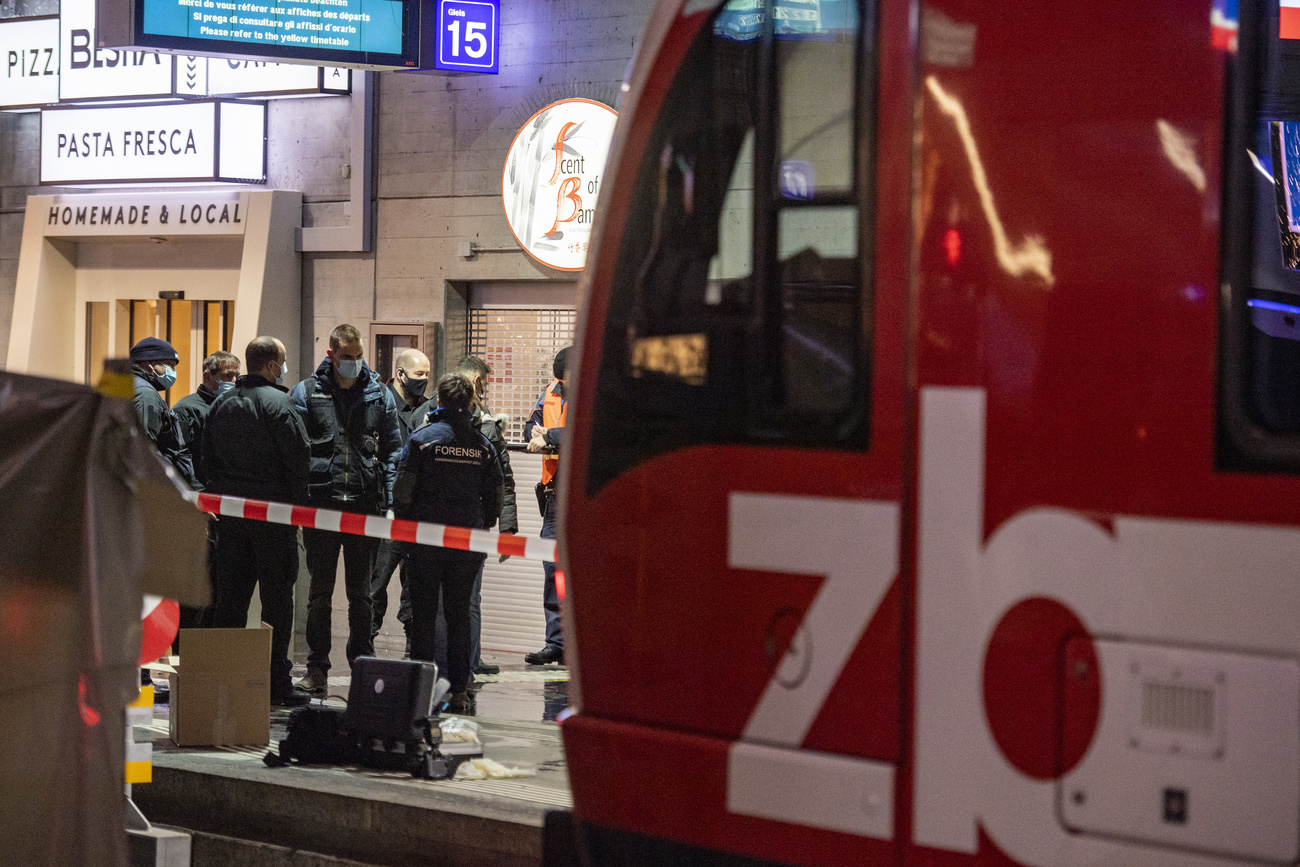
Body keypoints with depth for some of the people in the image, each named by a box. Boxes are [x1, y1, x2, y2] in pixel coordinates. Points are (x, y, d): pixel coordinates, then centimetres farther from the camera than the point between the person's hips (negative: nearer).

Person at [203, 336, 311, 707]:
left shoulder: (221, 404, 10)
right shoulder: (279, 404, -11)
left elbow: (208, 458, 14)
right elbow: (297, 461, -13)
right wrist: (298, 507, -5)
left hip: (230, 511, 6)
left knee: (230, 596, 9)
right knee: (277, 597, -2)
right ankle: (276, 682, -3)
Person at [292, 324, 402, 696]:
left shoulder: (379, 396, 7)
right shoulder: (307, 392, 3)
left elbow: (393, 451, 10)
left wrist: (390, 501, 1)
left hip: (365, 505, 1)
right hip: (320, 503, -1)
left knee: (360, 592, 8)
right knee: (320, 591, 5)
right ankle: (316, 669, 11)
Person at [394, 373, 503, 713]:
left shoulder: (422, 438, -5)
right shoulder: (483, 445, 3)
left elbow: (403, 491, -7)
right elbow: (494, 498, 6)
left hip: (426, 539, -2)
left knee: (423, 614, 3)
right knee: (459, 614, 9)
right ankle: (459, 690, 7)